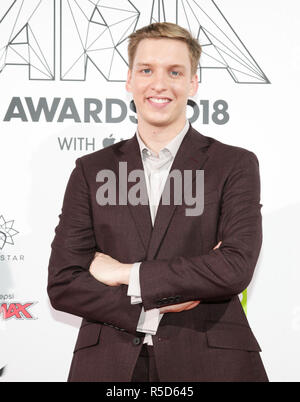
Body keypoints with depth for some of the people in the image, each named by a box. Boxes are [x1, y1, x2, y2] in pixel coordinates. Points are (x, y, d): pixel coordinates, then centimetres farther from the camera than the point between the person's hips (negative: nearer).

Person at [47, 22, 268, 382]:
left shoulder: (236, 166, 1)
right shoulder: (91, 170, 6)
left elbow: (236, 268, -13)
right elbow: (62, 284, 0)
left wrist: (126, 273, -10)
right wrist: (149, 306, -13)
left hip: (209, 364, -1)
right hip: (108, 365, 2)